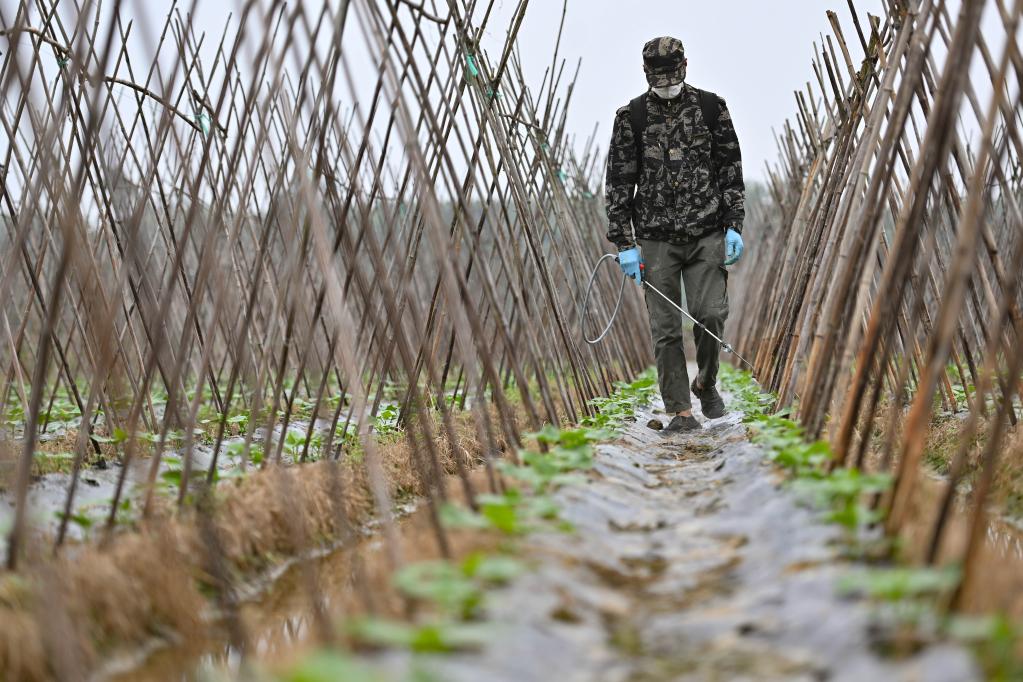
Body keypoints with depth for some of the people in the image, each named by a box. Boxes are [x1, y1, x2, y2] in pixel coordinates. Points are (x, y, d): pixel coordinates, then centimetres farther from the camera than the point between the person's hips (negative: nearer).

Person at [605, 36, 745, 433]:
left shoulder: (711, 108, 5)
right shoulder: (631, 116, 3)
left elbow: (731, 171, 9)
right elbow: (619, 183, 3)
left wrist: (734, 226, 1)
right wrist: (625, 244, -2)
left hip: (707, 235, 0)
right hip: (656, 239, 0)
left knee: (710, 315, -10)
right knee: (666, 330, -2)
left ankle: (706, 384, 18)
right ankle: (680, 411, 6)